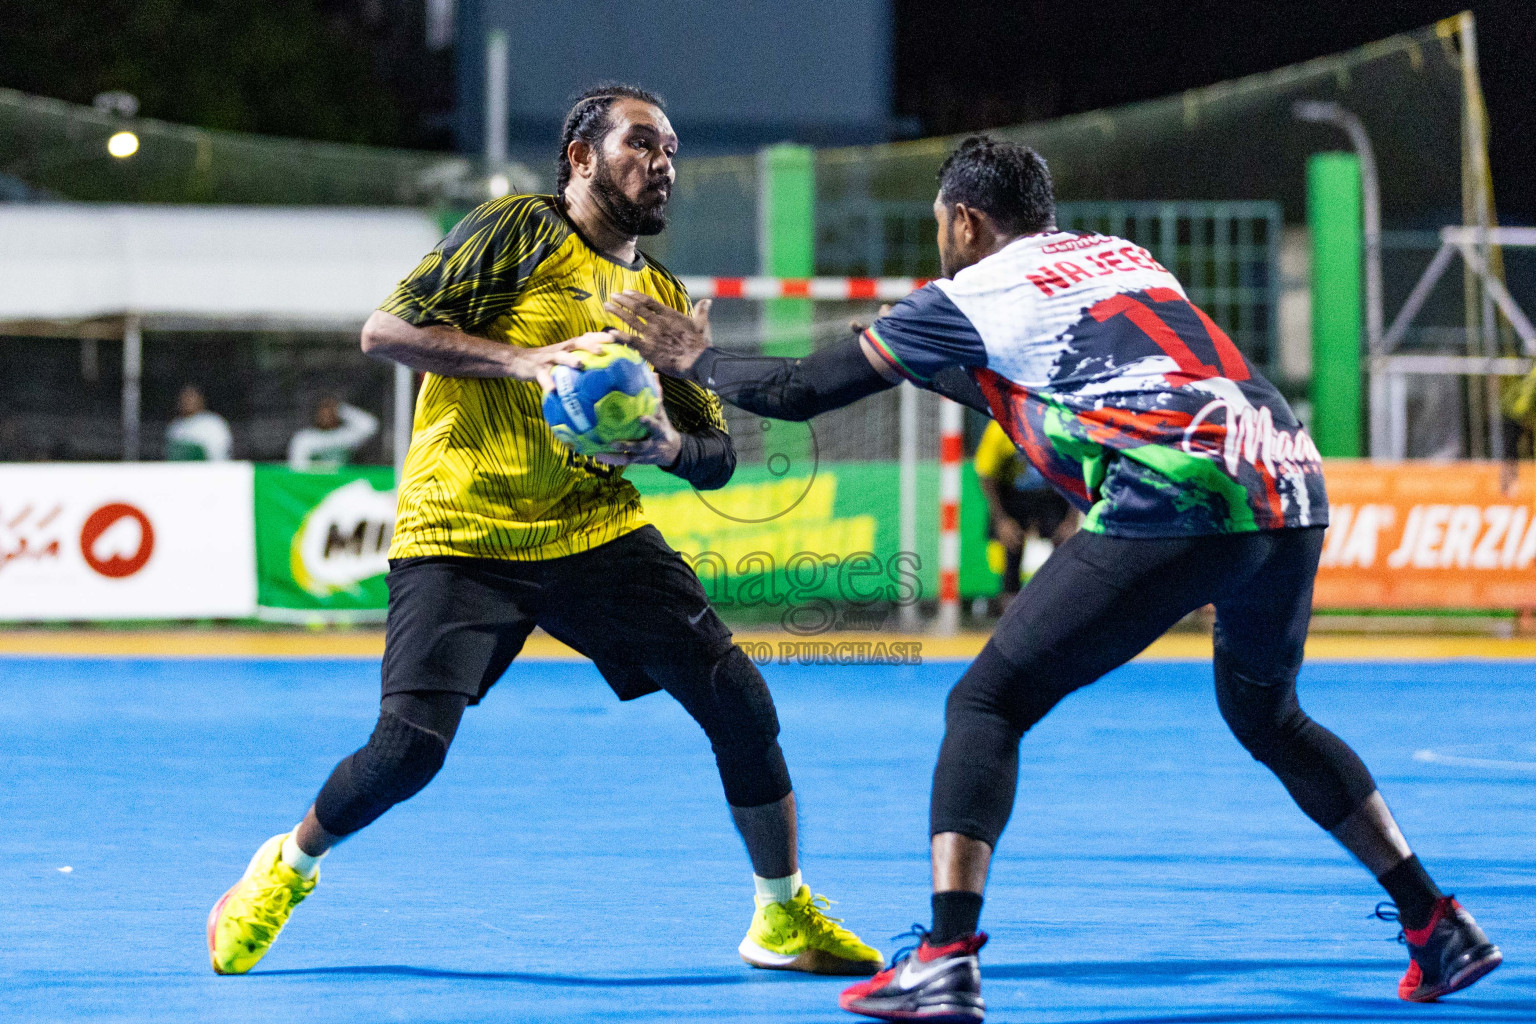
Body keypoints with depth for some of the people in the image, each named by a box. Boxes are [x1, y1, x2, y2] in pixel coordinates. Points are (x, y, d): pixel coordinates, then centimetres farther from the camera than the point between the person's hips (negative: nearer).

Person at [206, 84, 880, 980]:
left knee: (741, 703, -7)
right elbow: (386, 331, -11)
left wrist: (672, 445, -9)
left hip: (597, 529, 5)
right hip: (461, 536, -5)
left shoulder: (664, 299, 14)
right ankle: (287, 867, 12)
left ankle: (784, 917, 10)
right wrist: (523, 359, -21)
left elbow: (719, 453, 14)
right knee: (411, 745, -19)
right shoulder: (522, 230, -4)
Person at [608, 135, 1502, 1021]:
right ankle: (1437, 926, 28)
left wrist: (694, 362, 33)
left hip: (1176, 506, -7)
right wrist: (929, 364, 47)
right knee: (1267, 716, 30)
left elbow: (803, 390, 17)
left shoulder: (970, 297, 11)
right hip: (1292, 481, 7)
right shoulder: (1121, 255, 28)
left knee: (987, 705, 2)